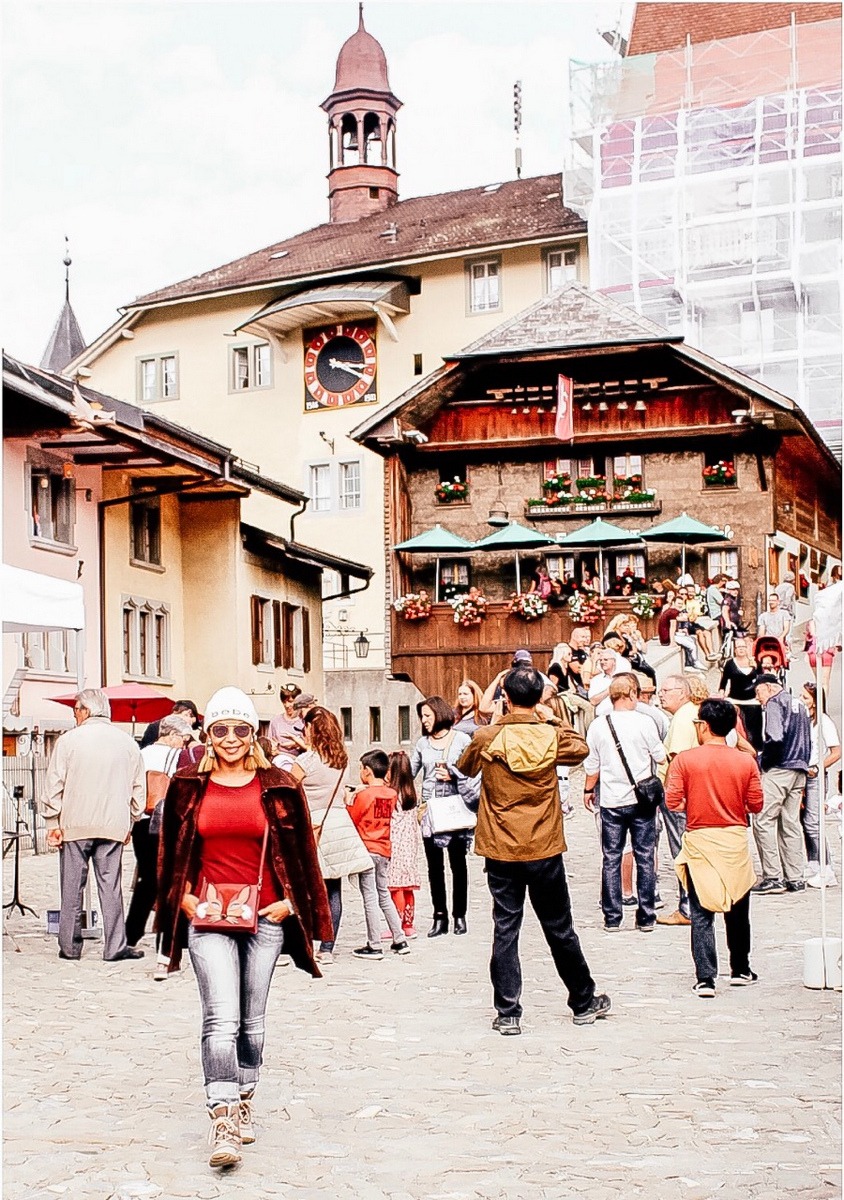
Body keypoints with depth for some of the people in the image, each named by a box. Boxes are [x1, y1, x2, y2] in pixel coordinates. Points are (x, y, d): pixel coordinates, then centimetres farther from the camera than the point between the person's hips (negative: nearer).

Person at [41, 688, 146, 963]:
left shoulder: (69, 740, -4)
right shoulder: (127, 743, 5)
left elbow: (54, 785, -3)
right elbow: (138, 789, 10)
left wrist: (53, 823, 4)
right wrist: (130, 822, 19)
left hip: (74, 825, -2)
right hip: (113, 826, 2)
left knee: (72, 887, 7)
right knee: (110, 886, 4)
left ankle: (70, 946, 12)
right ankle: (115, 947, 1)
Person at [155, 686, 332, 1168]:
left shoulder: (278, 786, 3)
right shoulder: (189, 787, 4)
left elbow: (302, 852, 8)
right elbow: (172, 853, 14)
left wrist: (290, 901, -2)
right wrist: (184, 898, 1)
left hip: (265, 916, 1)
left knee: (253, 1020, 10)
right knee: (222, 1019, -13)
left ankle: (244, 1103, 28)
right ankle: (223, 1119, -12)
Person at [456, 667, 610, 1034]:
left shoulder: (487, 738, -9)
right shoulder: (553, 737, -7)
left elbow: (465, 767, 11)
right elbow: (581, 748, 15)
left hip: (501, 852, -1)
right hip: (545, 851, 1)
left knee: (505, 930, 5)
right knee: (560, 930, 13)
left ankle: (508, 1014, 5)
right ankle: (584, 1003, 26)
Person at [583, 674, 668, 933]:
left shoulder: (598, 725, -3)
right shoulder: (644, 722, -9)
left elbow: (592, 765, 4)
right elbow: (660, 756, 1)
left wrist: (588, 790, 20)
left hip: (611, 802, 1)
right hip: (641, 799, -1)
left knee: (611, 858, 7)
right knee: (645, 857, 7)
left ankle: (612, 918, 9)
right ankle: (646, 917, 9)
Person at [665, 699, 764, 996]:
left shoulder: (684, 760, -8)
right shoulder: (746, 762, -4)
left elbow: (673, 802, -10)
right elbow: (756, 804, -1)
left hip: (699, 841, -2)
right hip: (735, 841, 2)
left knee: (701, 914, 2)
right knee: (738, 910, 18)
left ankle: (705, 978, -5)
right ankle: (740, 970, 30)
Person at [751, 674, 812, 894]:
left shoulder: (775, 703, -6)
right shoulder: (799, 705, 20)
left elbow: (775, 737, -20)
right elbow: (809, 742, 20)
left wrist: (761, 760, -9)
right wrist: (803, 765, 18)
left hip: (778, 769, -9)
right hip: (799, 771, 9)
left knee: (763, 821, -6)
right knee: (791, 823, 10)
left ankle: (773, 878, -10)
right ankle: (795, 878, 9)